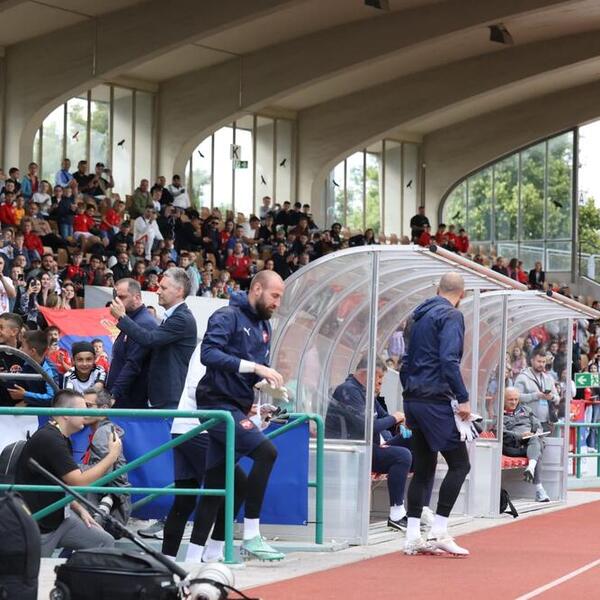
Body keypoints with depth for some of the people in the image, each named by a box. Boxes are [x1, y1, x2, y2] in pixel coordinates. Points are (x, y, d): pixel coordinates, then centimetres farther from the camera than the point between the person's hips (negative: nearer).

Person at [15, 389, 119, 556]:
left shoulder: (62, 439, 11)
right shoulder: (48, 439, -21)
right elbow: (79, 482, -23)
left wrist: (80, 510, 7)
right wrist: (112, 455, -14)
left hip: (58, 516, 9)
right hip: (37, 526, -9)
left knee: (105, 543, 1)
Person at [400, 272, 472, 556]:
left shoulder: (417, 316, 18)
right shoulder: (451, 316, -8)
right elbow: (449, 360, -19)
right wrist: (463, 399, -17)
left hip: (414, 400, 8)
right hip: (437, 400, -8)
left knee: (423, 469, 11)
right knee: (459, 464, -3)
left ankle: (413, 537, 7)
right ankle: (438, 533, -10)